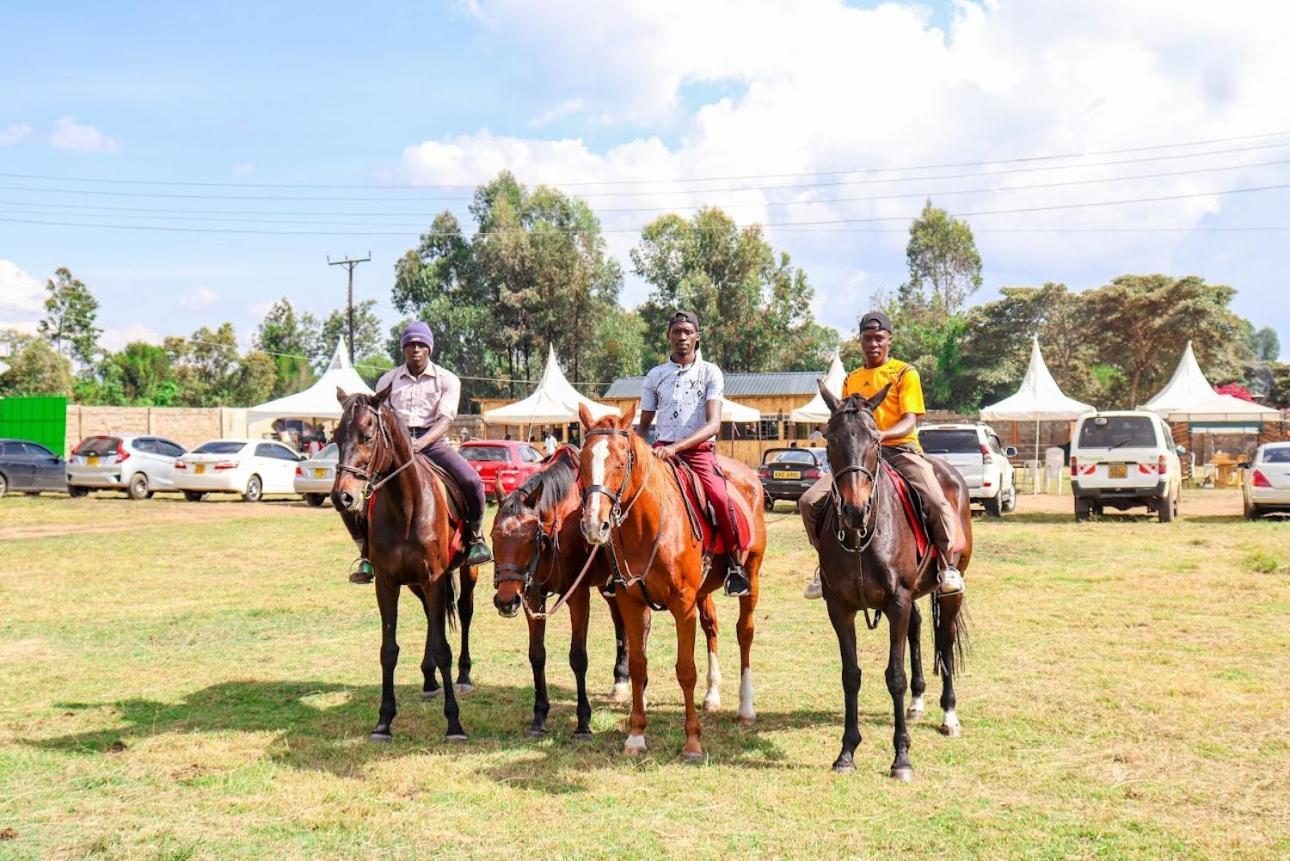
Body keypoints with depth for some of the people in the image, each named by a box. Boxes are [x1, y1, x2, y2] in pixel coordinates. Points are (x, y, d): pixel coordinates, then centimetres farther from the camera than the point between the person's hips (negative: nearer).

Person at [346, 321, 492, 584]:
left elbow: (446, 418, -6)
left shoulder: (447, 380, 6)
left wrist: (422, 442, -25)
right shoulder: (388, 380, 13)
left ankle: (476, 536, 0)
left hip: (433, 441, -1)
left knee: (471, 481, -26)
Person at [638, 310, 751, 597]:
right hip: (662, 450, 3)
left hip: (699, 451, -3)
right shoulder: (655, 376, 13)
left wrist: (676, 446, -23)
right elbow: (644, 425, 18)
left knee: (720, 497, -29)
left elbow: (713, 424, -9)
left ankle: (737, 562, -8)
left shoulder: (710, 372, 4)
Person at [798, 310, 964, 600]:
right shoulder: (851, 379, 18)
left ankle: (947, 566, -6)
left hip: (900, 449, -4)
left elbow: (910, 422, -9)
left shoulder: (905, 373, 3)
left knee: (937, 503, -29)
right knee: (810, 501, -14)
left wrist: (883, 434, -29)